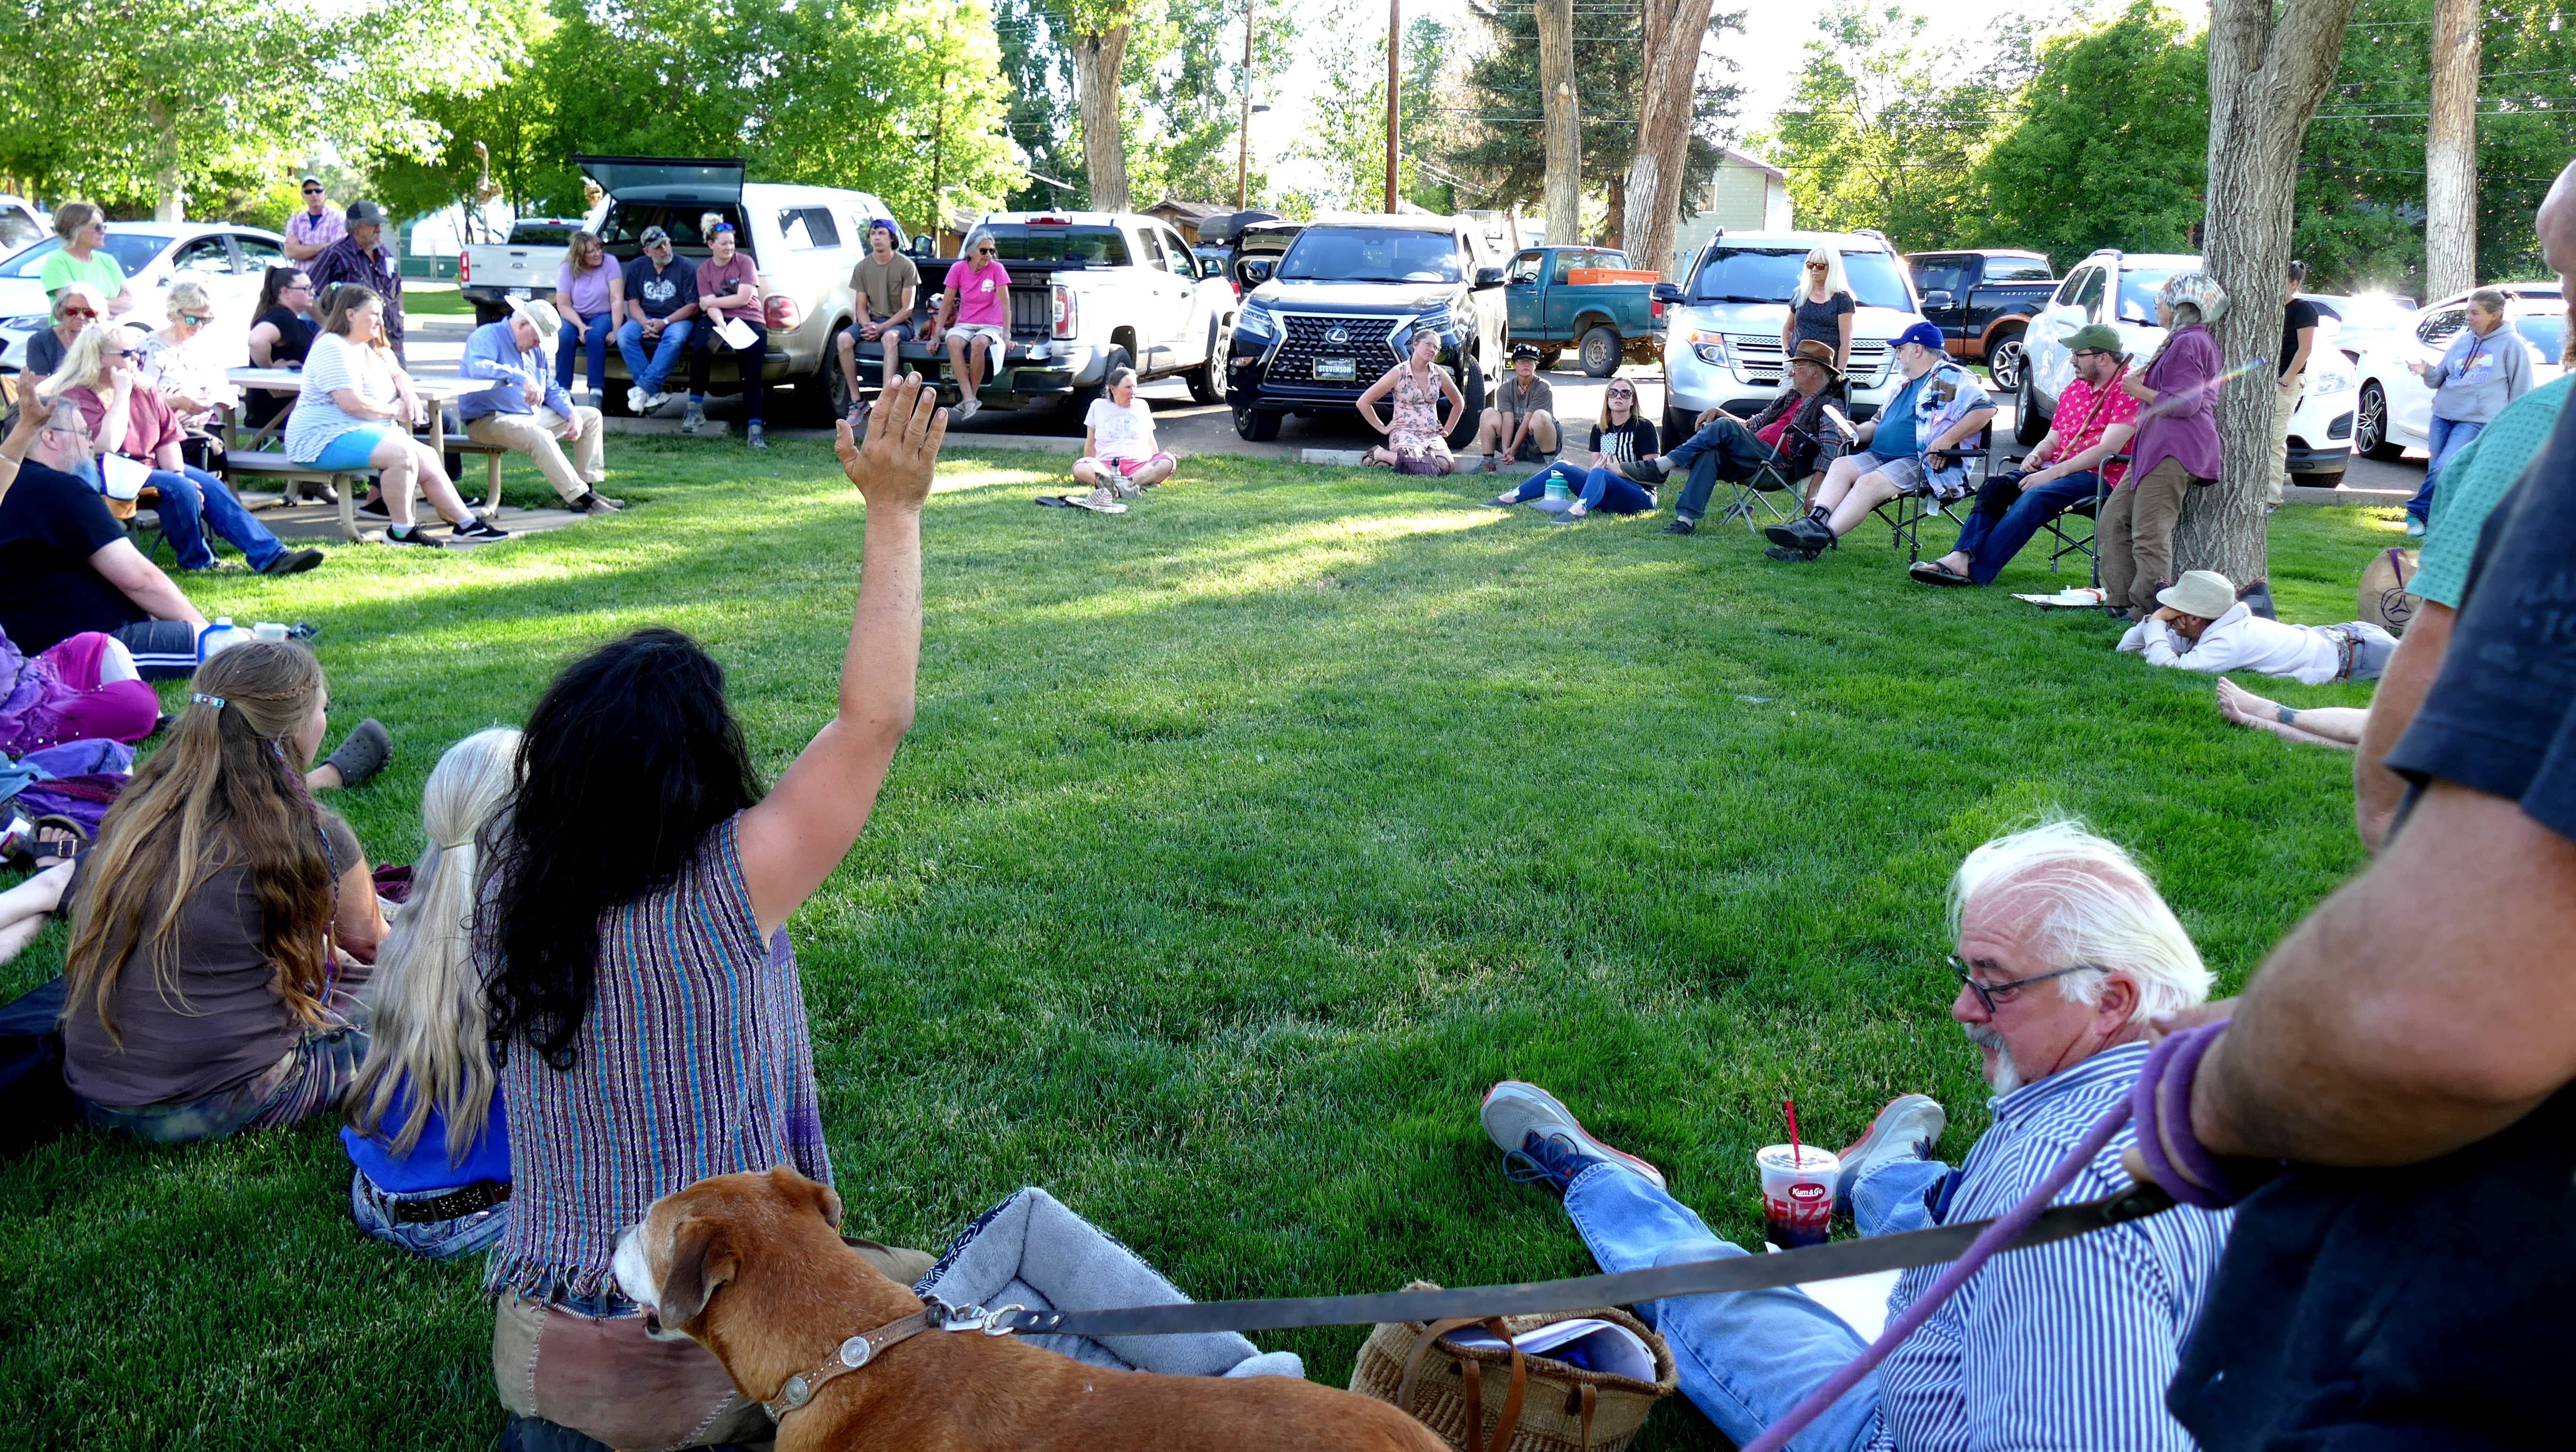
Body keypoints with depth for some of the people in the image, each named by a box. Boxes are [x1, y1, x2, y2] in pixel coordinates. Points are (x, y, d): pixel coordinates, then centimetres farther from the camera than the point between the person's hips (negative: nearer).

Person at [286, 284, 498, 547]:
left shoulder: (369, 349, 16)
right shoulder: (334, 348, -16)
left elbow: (398, 374, 31)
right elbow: (352, 404, -25)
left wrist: (408, 393, 7)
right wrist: (395, 411, -12)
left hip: (366, 432, 11)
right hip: (325, 439, -11)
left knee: (428, 459, 2)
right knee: (402, 454, -31)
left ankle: (467, 525, 8)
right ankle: (401, 532, -22)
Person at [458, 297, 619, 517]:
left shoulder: (536, 349, 16)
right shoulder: (487, 337, -11)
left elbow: (552, 390, 22)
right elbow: (477, 367, -33)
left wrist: (572, 414, 4)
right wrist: (521, 377, -42)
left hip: (532, 415, 10)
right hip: (488, 421, -10)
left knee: (591, 416, 8)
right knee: (540, 437, -38)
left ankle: (587, 489, -1)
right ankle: (580, 498, -35)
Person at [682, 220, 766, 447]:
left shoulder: (744, 263, 3)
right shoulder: (704, 270, 10)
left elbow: (743, 298, -7)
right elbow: (710, 306, -2)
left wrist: (709, 302, -2)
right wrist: (721, 325, -22)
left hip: (750, 321, -1)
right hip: (719, 321, 1)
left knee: (752, 376, -16)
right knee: (700, 350, -30)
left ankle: (754, 430, -19)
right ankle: (695, 409, -21)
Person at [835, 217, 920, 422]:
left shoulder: (906, 266, -5)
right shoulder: (862, 267, 6)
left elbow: (907, 309, -8)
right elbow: (861, 307, 7)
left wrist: (881, 328, -20)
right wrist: (867, 325, -16)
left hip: (899, 323, -4)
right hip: (871, 321, 4)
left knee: (889, 337, -39)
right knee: (844, 339, -25)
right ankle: (856, 402, -21)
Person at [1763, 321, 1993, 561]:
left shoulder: (1951, 378, -3)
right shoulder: (1905, 385, 28)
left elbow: (1986, 409, -15)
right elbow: (1879, 423, 34)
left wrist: (1946, 440, -22)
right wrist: (1856, 432, 11)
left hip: (1927, 465, -9)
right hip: (1881, 457, 9)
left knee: (1869, 483, -29)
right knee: (1841, 466, -14)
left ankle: (1821, 538, -39)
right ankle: (1814, 522, -33)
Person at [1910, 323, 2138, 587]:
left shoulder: (2127, 388, -6)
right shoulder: (2075, 388, 21)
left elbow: (2108, 450, -16)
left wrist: (2053, 473, -20)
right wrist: (2036, 455, -2)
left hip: (2100, 477, -8)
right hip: (2058, 469, 8)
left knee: (2035, 497, -33)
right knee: (1996, 486, -18)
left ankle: (1976, 573, -41)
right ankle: (1960, 557, -36)